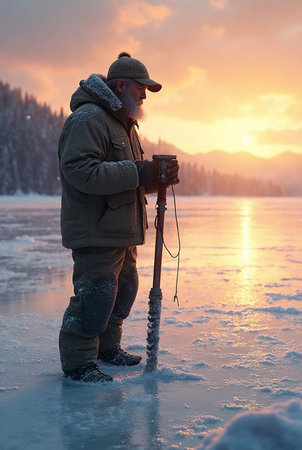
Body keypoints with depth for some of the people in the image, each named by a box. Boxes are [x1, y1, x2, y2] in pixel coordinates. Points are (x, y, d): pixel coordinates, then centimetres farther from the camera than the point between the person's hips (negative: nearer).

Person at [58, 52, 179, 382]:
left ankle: (107, 347, 34)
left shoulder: (125, 123, 22)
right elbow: (81, 171, -26)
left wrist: (159, 176, 4)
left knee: (124, 289, 18)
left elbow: (136, 179, 26)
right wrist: (136, 173, -26)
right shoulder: (88, 119, -13)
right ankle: (78, 362, 3)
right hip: (96, 231, -11)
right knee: (96, 295, -10)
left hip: (121, 230, 11)